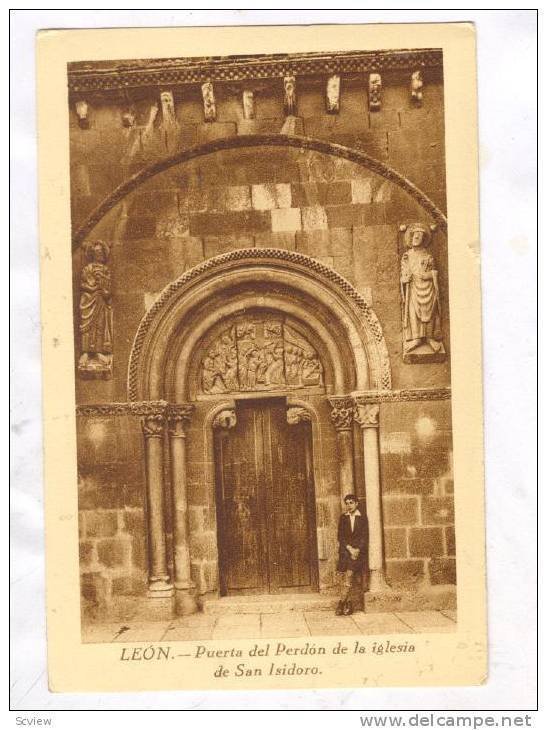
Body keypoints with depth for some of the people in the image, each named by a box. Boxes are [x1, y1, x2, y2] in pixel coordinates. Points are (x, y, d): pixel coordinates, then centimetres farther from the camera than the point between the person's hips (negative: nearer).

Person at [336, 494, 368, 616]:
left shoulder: (362, 518, 7)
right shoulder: (343, 518, 11)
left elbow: (365, 537, 2)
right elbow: (340, 536, 6)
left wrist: (357, 550, -11)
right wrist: (350, 548, -7)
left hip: (358, 550, -2)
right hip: (345, 550, 2)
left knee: (349, 574, -17)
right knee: (345, 577, -7)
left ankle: (341, 604, -17)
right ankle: (347, 604, -3)